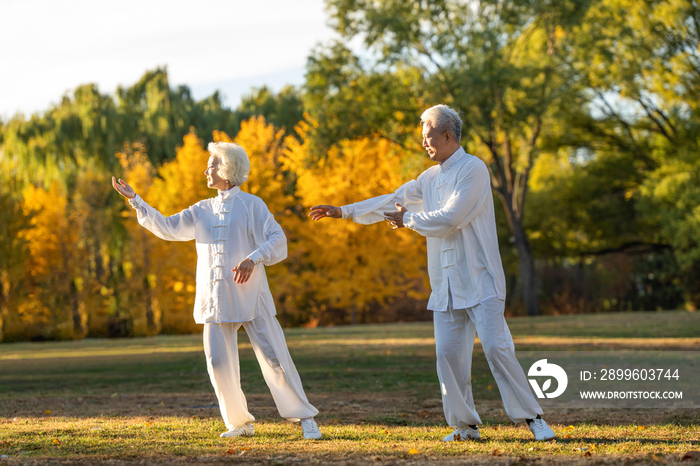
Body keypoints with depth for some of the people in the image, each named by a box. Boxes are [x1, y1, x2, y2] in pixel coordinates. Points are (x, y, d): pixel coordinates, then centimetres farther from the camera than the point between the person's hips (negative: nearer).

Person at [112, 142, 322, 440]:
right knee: (219, 363, -2)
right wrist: (135, 200, 10)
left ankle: (305, 418, 0)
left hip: (249, 295, -5)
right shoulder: (202, 211, 17)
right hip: (216, 300, 5)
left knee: (273, 358, -8)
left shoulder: (252, 205, 2)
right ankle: (240, 423, 12)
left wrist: (253, 259, -23)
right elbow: (168, 227, 14)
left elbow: (277, 241, -6)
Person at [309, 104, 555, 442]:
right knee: (448, 354, 1)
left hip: (479, 281, -7)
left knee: (496, 347, -13)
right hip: (445, 285, 7)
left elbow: (448, 220, -17)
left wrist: (408, 220, -2)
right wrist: (342, 211, 25)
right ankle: (464, 425, 9)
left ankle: (532, 418, -6)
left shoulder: (473, 170, -9)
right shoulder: (430, 178, 17)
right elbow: (393, 201, 25)